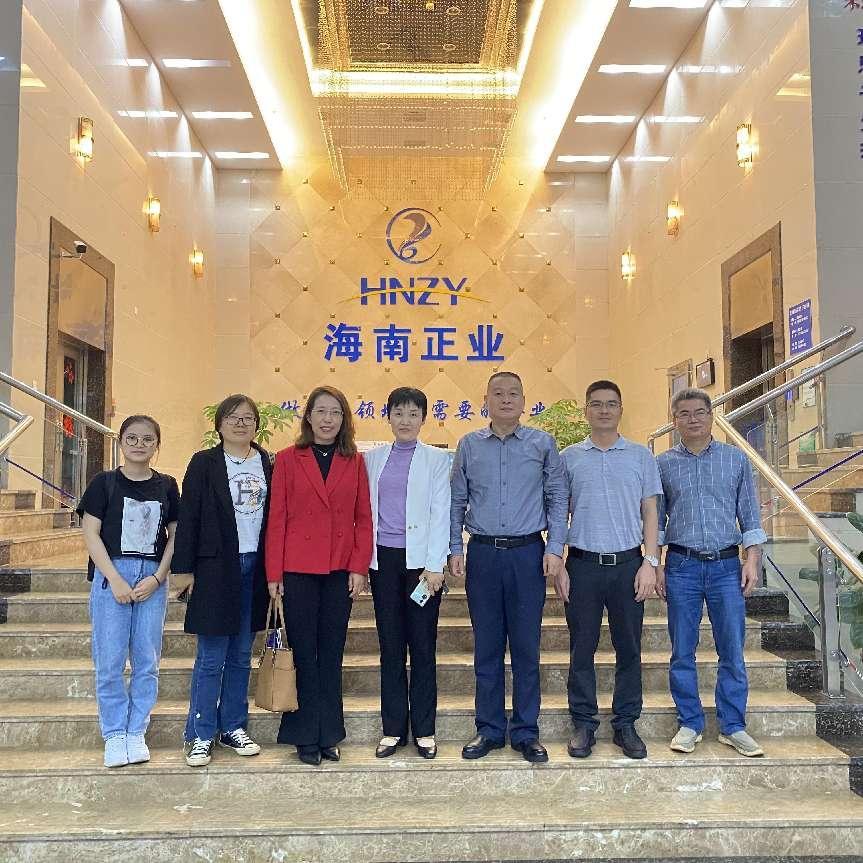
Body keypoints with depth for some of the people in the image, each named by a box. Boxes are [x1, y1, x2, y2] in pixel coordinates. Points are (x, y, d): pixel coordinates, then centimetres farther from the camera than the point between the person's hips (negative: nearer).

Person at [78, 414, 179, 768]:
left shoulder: (167, 486, 7)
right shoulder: (104, 482, 1)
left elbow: (175, 536, 6)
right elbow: (91, 534, -3)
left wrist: (157, 578, -6)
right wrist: (115, 579, -11)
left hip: (152, 579, 2)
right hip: (111, 575, -2)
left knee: (147, 660, 4)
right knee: (110, 660, 0)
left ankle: (136, 732, 18)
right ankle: (114, 735, 15)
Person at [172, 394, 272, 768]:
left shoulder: (267, 464, 8)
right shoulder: (204, 463, -2)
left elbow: (273, 517, 8)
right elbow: (188, 517, -5)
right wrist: (183, 568, -9)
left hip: (254, 568, 4)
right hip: (215, 568, -3)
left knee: (241, 655, 12)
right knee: (211, 657, 1)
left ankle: (234, 727, 24)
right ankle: (200, 736, 13)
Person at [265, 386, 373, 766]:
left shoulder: (354, 461, 7)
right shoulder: (287, 459, 2)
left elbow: (364, 518, 6)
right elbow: (276, 519, 0)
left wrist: (359, 567, -3)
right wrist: (274, 574, -4)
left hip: (340, 571, 2)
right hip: (298, 570, -2)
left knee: (332, 654, 10)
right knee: (303, 654, 6)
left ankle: (329, 735, 22)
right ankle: (306, 737, 18)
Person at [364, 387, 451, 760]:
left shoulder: (437, 459, 2)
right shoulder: (372, 458, 9)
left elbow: (441, 515, -4)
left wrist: (435, 565, -10)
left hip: (420, 558, -2)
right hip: (384, 558, 2)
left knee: (423, 647, 4)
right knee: (390, 647, 8)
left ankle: (424, 730, 15)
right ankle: (393, 729, 18)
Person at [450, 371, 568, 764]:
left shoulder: (542, 444, 4)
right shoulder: (469, 445, 7)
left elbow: (558, 499, 5)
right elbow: (457, 502, 10)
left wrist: (555, 547, -3)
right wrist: (455, 548, 2)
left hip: (528, 554, -1)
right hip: (482, 554, 1)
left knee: (526, 647, 5)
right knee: (486, 647, 8)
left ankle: (526, 732, 18)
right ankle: (489, 729, 21)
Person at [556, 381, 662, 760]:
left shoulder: (641, 456, 7)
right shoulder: (569, 458, 6)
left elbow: (650, 513, 7)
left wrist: (650, 562, -2)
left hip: (627, 562, 1)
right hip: (582, 564, 0)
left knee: (629, 649, 7)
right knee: (582, 648, 5)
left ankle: (626, 725, 20)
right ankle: (583, 725, 17)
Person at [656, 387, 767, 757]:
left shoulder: (736, 459, 7)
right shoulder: (663, 464, 5)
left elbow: (749, 514, 8)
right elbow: (656, 519, 8)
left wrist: (752, 559, -1)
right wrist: (656, 565, 3)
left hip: (727, 565, 0)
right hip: (682, 566, 0)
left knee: (732, 651, 4)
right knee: (682, 653, 6)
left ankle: (732, 726, 18)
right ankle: (690, 724, 18)